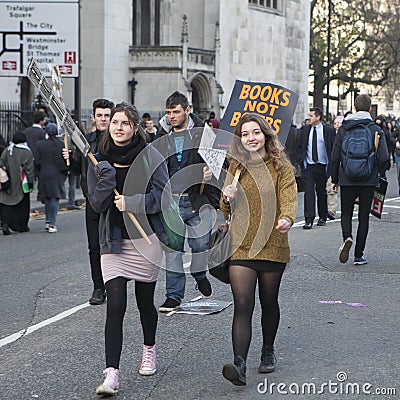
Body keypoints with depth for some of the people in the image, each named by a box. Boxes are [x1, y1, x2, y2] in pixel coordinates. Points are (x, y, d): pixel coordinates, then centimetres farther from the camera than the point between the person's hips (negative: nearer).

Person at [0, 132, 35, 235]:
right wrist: (31, 184, -4)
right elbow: (30, 169, -9)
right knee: (22, 205, 10)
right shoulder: (27, 153, -9)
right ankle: (22, 226, 17)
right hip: (21, 184, -3)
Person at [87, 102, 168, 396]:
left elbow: (163, 195, -7)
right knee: (115, 306, -10)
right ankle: (112, 374, -12)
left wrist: (132, 202, -18)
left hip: (146, 239, -1)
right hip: (113, 242, 1)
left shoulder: (150, 156, -5)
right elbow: (97, 204, 0)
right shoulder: (100, 160, 3)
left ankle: (149, 350, 41)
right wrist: (105, 181, -17)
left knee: (145, 302, 12)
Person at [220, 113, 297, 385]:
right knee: (242, 306, -11)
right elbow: (226, 211, 13)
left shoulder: (282, 168, 0)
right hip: (241, 247, 1)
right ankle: (239, 364, -20)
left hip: (272, 246, -1)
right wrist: (228, 199, -11)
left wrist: (287, 218, -37)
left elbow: (289, 199, -14)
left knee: (269, 303, 14)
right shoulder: (236, 167, 9)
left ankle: (268, 352, 36)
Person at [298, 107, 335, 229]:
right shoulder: (305, 130, 7)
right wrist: (301, 160, 1)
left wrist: (331, 164, -5)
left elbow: (334, 149, 2)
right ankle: (309, 220, -14)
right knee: (308, 191, -10)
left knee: (321, 192, 10)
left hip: (322, 166, -1)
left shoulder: (328, 131, -1)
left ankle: (322, 217, 26)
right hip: (308, 165, 1)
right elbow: (301, 147, 14)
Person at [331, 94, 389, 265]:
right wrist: (380, 175, 8)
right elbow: (383, 157, -11)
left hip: (347, 180, 1)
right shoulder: (376, 130, -4)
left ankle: (347, 237, -17)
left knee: (346, 213, 13)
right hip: (369, 181, -1)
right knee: (363, 217, 8)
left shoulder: (343, 129, 0)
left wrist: (335, 179, 13)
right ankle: (359, 256, 9)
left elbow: (335, 157, 2)